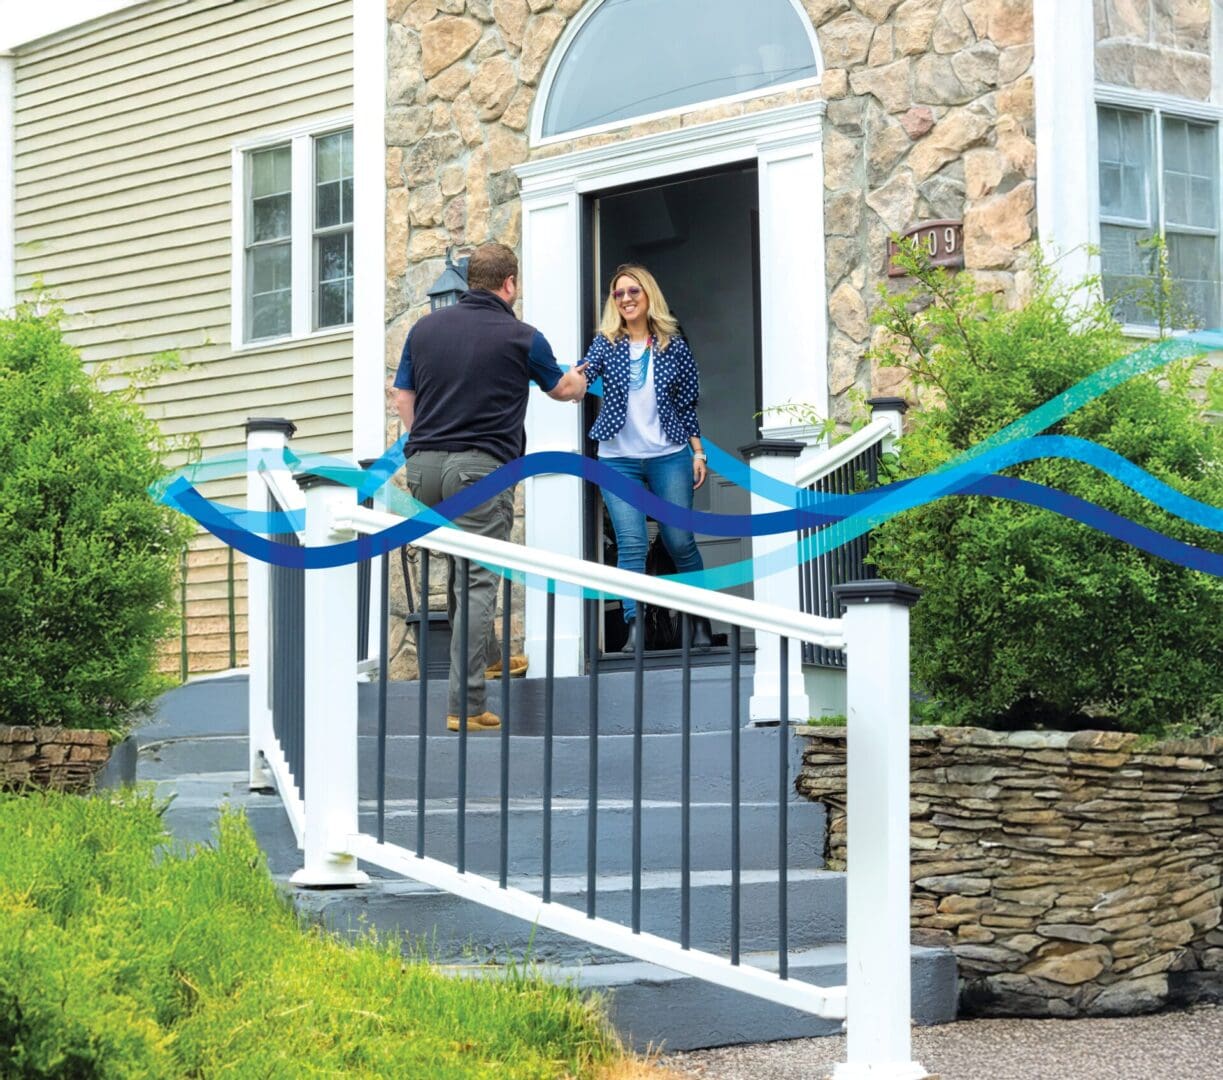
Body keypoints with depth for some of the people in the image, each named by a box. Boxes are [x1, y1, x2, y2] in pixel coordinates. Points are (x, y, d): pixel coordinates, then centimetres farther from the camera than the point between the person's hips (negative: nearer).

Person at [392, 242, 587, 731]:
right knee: (478, 580, -5)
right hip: (481, 466, -5)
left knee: (458, 567, 24)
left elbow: (402, 398, 12)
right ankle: (465, 703, -11)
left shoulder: (426, 327, 9)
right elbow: (559, 388, 20)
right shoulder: (520, 337, 0)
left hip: (423, 465, 5)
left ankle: (485, 655, 41)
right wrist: (577, 381, 44)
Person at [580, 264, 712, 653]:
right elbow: (583, 377, -14)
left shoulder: (674, 346, 4)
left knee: (681, 541, 3)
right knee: (631, 544, -8)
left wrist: (698, 453, 3)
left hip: (669, 456, 0)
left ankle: (700, 620, 17)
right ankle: (634, 626, -11)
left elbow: (688, 405, 8)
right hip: (618, 459, 0)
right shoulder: (607, 344, 4)